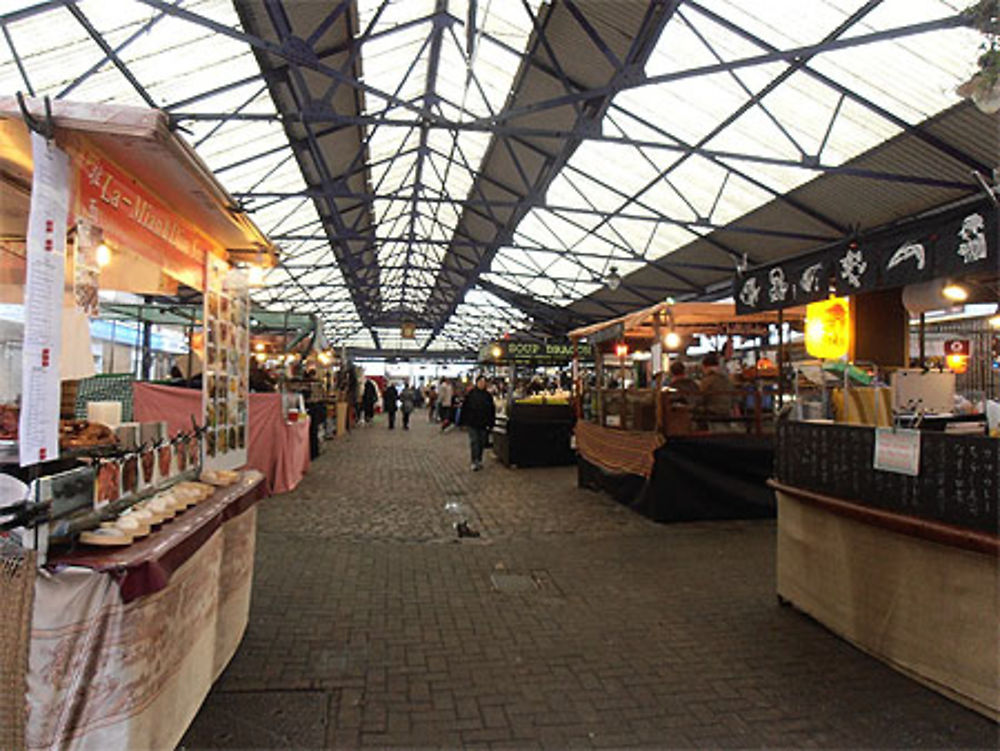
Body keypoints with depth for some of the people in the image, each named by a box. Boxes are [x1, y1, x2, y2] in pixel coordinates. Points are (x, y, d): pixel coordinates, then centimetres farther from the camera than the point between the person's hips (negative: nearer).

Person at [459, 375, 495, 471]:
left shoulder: (488, 395, 5)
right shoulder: (470, 394, -2)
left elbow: (492, 410, 8)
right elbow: (464, 408, 0)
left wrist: (490, 422, 2)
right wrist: (465, 421, -3)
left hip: (484, 424, 3)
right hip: (472, 423, -3)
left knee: (482, 443, 9)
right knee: (474, 442, -7)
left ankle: (479, 460, 22)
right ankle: (474, 463, -6)